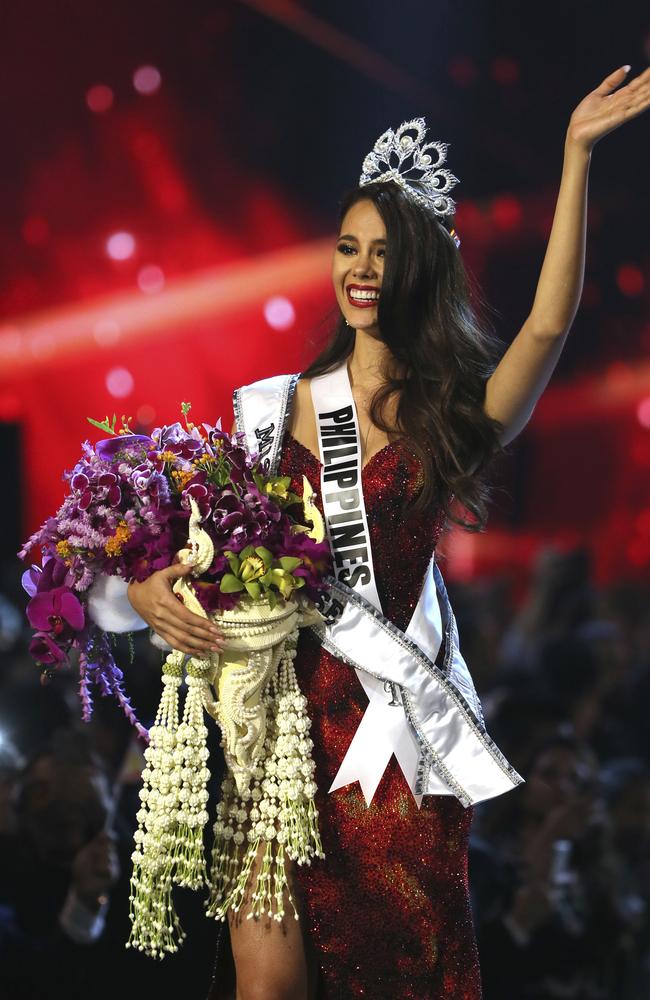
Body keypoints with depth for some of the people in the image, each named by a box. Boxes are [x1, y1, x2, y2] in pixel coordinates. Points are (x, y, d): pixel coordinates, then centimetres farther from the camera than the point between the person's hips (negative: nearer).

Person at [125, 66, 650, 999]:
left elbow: (549, 322, -13)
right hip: (291, 704, 1)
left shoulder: (454, 411, 3)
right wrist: (146, 585, -11)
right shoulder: (283, 407, 8)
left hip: (403, 717, -1)